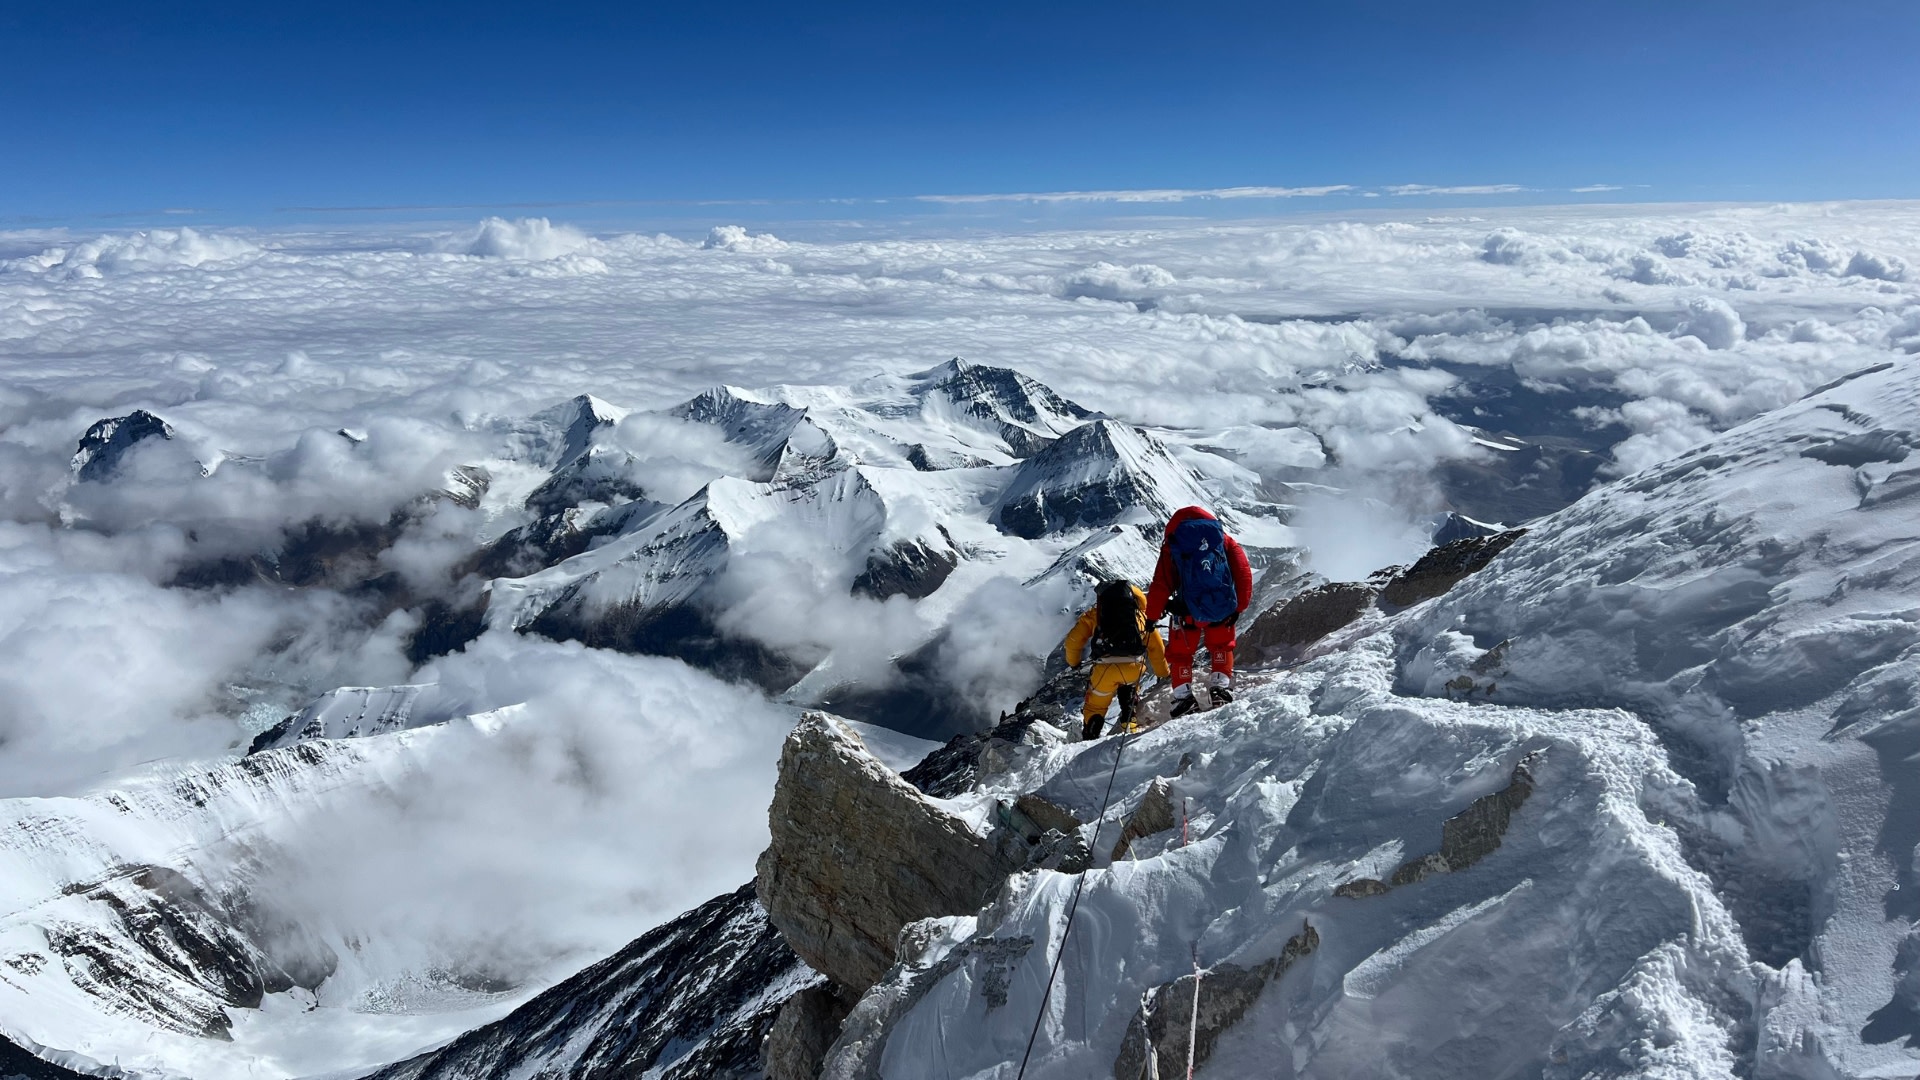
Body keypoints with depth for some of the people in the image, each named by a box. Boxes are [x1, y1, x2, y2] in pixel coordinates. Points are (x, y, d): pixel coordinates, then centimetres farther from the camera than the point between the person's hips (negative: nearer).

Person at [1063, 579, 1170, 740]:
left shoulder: (1094, 614, 20)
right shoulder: (1142, 614, 26)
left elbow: (1074, 640, 15)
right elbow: (1156, 648, 29)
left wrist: (1073, 662, 32)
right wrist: (1164, 674, 39)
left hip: (1105, 668, -2)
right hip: (1134, 668, 2)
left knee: (1095, 707, 16)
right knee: (1128, 688, 36)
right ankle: (1128, 722, 25)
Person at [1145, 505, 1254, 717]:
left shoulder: (1172, 545, 6)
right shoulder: (1224, 539, 11)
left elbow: (1161, 585, 2)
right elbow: (1243, 573, 4)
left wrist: (1152, 616, 10)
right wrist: (1239, 606, 10)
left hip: (1188, 611, -2)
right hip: (1223, 609, 2)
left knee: (1180, 653, 19)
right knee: (1222, 646, 28)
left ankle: (1184, 698, 11)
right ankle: (1221, 687, 16)